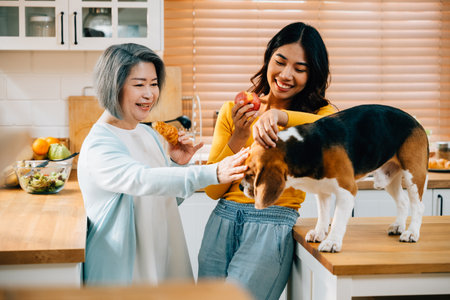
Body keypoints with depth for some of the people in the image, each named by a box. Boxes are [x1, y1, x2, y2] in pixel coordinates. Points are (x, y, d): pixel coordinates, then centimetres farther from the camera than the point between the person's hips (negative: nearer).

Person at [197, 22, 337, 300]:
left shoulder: (317, 111, 4)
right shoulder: (233, 112, 9)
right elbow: (213, 190, 7)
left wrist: (281, 115, -32)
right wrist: (238, 138, -8)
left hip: (274, 222, -3)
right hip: (224, 218, 3)